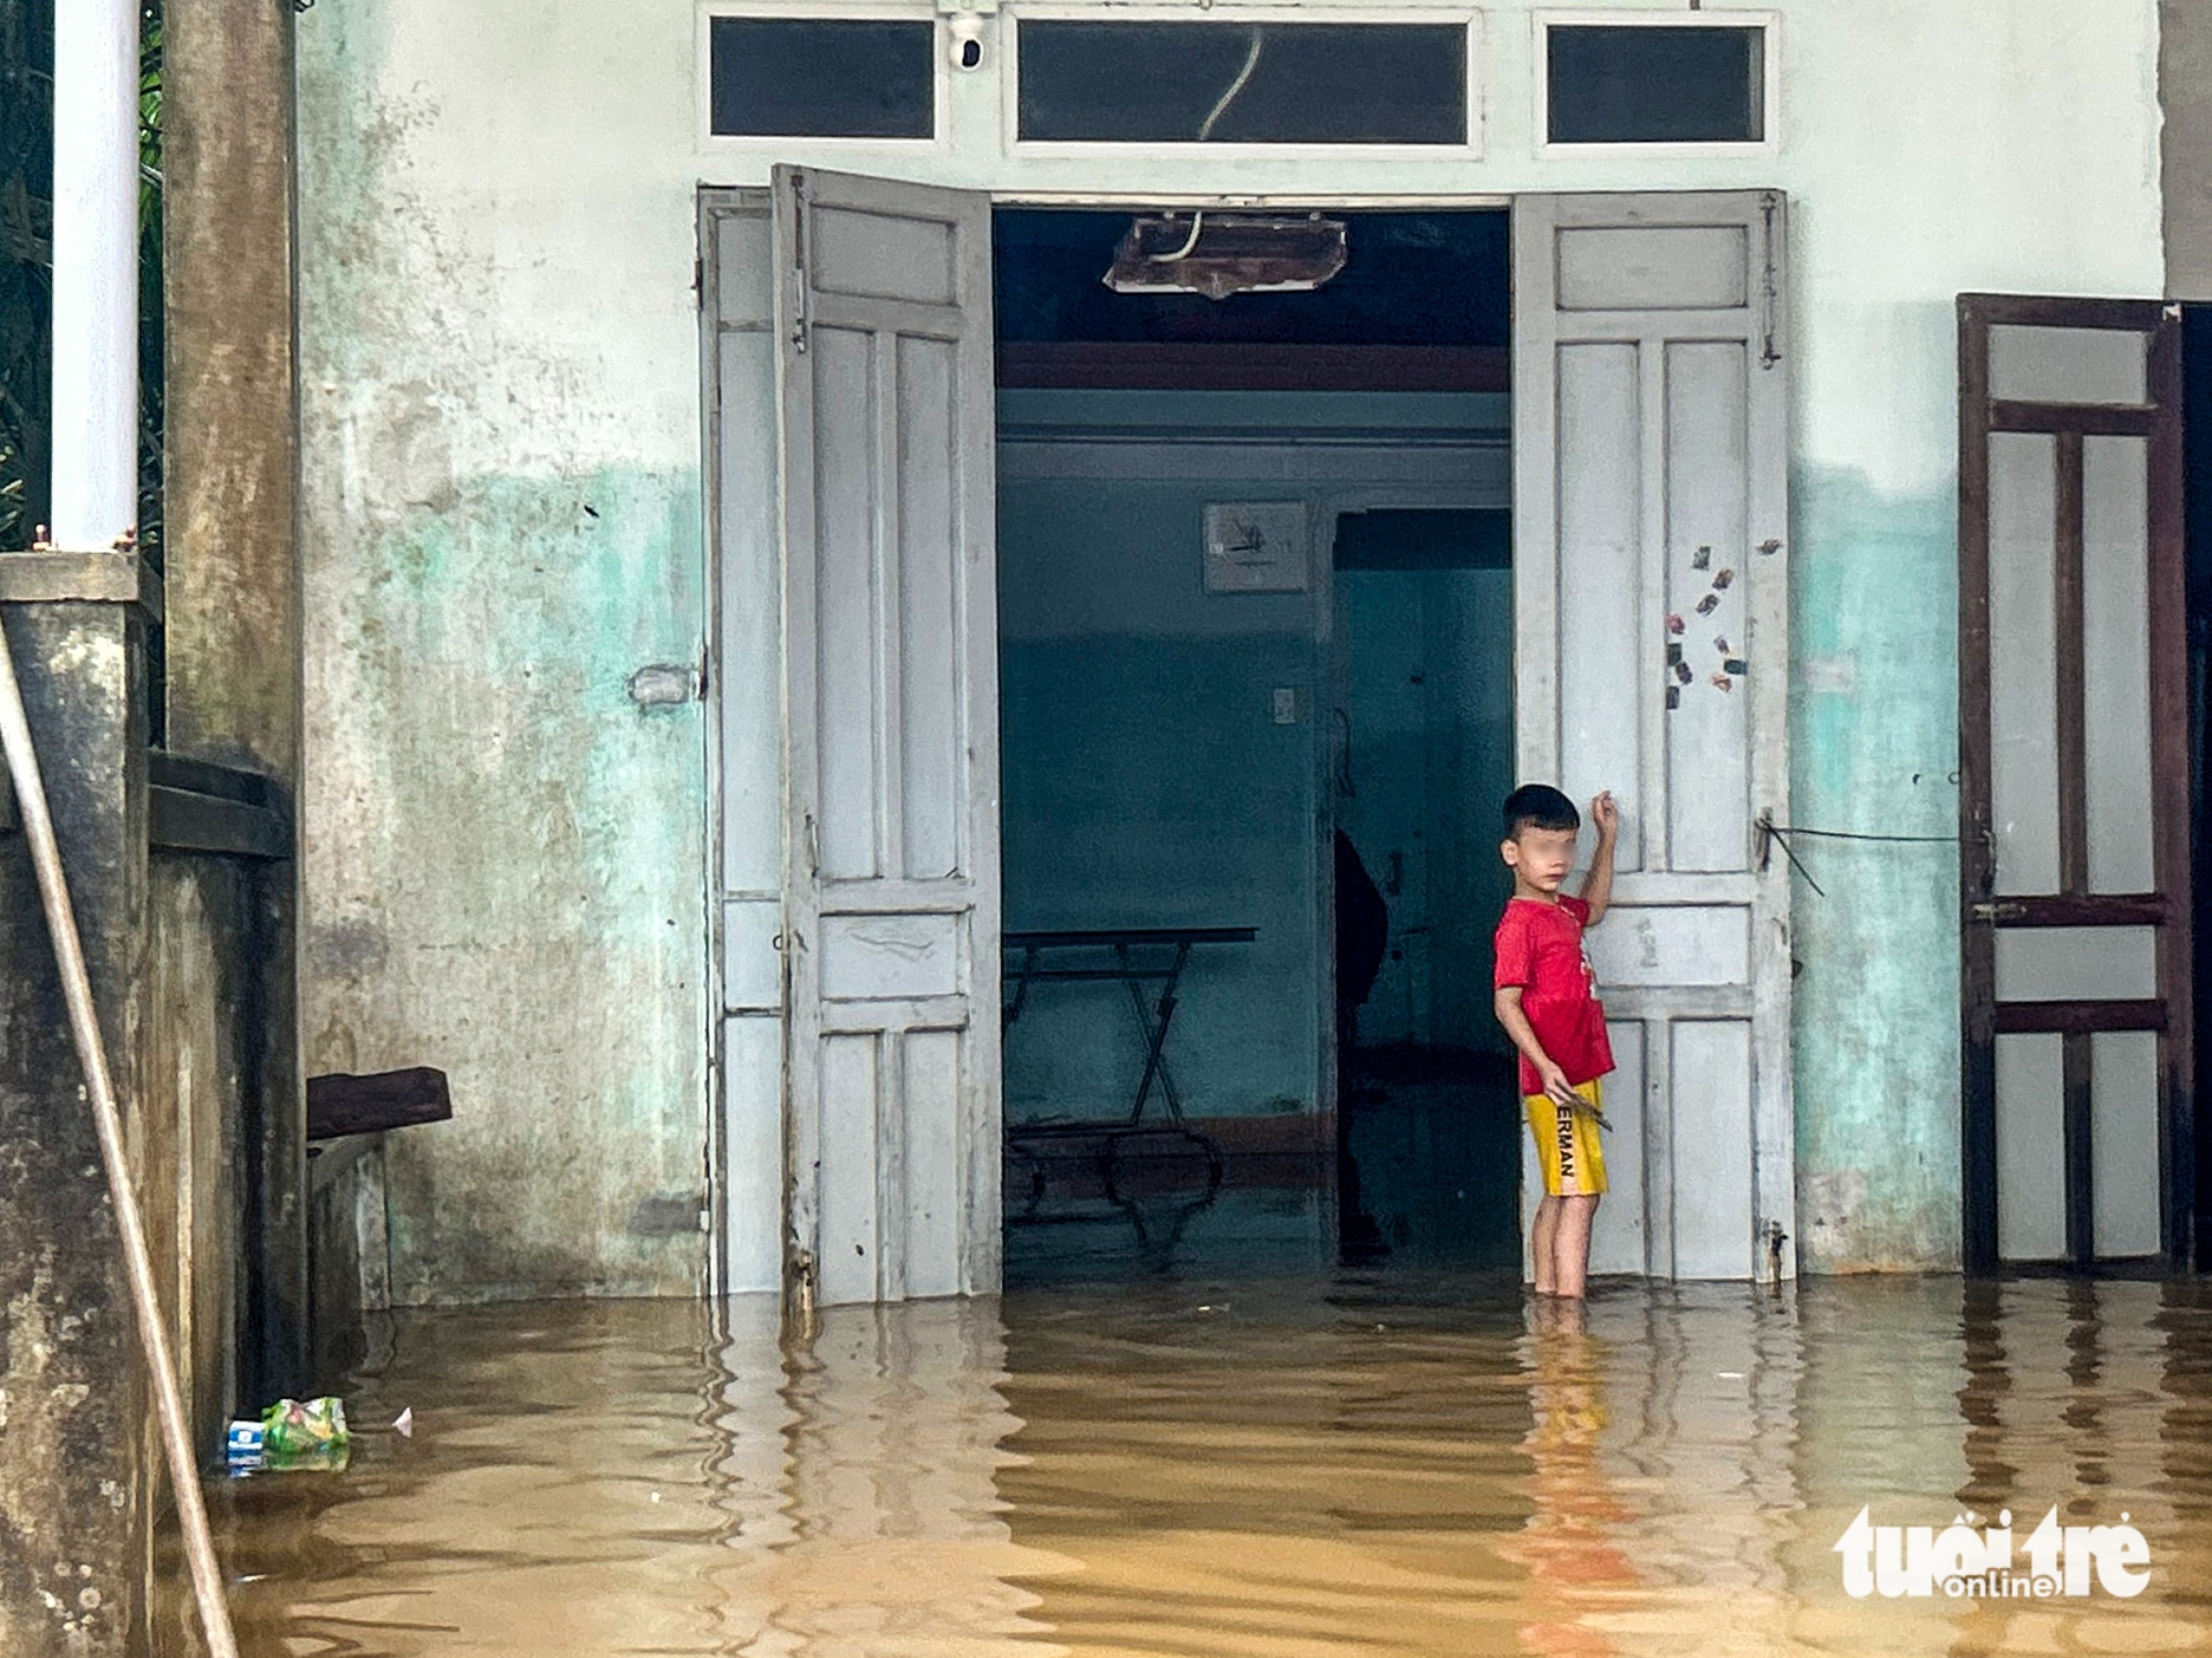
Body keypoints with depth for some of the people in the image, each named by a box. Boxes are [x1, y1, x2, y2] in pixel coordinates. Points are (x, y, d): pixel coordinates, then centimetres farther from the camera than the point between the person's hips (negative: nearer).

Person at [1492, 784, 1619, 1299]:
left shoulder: (1561, 913, 15)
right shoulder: (1520, 922, -12)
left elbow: (1594, 909, 40)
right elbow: (1506, 1003, -17)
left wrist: (1608, 840, 32)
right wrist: (1545, 1065, -26)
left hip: (1579, 1078, 9)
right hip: (1556, 1082, -9)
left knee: (1559, 1196, 12)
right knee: (1579, 1192, -13)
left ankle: (1547, 1295, 17)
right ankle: (1570, 1300, -16)